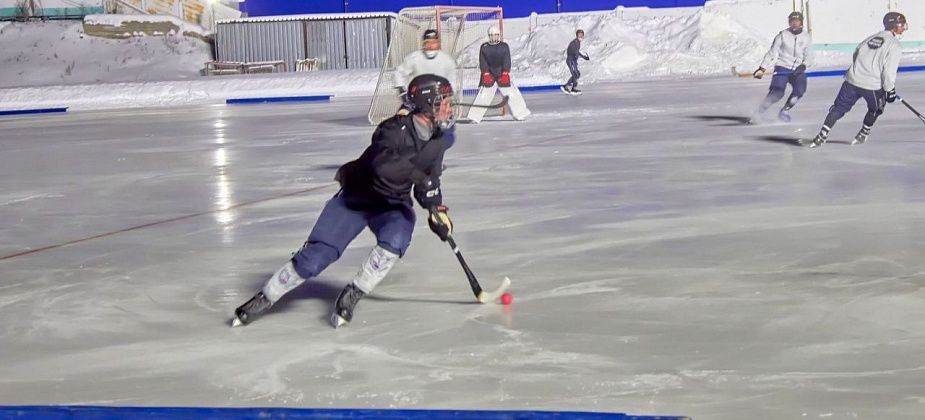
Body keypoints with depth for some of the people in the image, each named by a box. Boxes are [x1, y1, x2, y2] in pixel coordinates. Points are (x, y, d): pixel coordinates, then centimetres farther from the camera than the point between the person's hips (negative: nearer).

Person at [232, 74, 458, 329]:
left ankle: (351, 296, -14)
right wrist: (417, 175, -49)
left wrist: (438, 210, -9)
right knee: (317, 255, -11)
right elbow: (383, 167, -44)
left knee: (395, 241, -29)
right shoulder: (395, 130, -26)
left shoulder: (437, 139, -4)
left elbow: (429, 180, 6)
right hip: (355, 198, -5)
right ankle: (264, 299, 7)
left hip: (393, 205, 5)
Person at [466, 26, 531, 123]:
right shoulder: (484, 47, 3)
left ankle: (520, 114, 7)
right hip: (488, 76, 0)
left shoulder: (504, 46, 1)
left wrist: (505, 74, -19)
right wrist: (486, 74, -17)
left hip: (502, 75, 0)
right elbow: (482, 62, -4)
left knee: (512, 94, -4)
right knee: (483, 96, -9)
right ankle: (475, 117, -4)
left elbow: (506, 61, -7)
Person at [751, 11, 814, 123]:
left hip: (798, 70, 3)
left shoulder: (807, 38, 5)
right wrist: (762, 69, -6)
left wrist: (803, 65, -17)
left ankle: (785, 110, -5)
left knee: (800, 89, -25)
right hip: (782, 68, -3)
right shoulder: (782, 36, -2)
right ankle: (759, 112, -4)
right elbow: (772, 54, 1)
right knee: (777, 93, -22)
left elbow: (809, 57, 4)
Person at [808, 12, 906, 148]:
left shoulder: (871, 38, 15)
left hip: (853, 80, 5)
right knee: (875, 109, 24)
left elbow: (856, 55, 22)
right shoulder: (894, 45, -7)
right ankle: (863, 135, 28)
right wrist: (890, 90, -5)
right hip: (873, 86, -5)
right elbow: (889, 71, -14)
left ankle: (822, 136, 1)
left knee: (839, 108, 9)